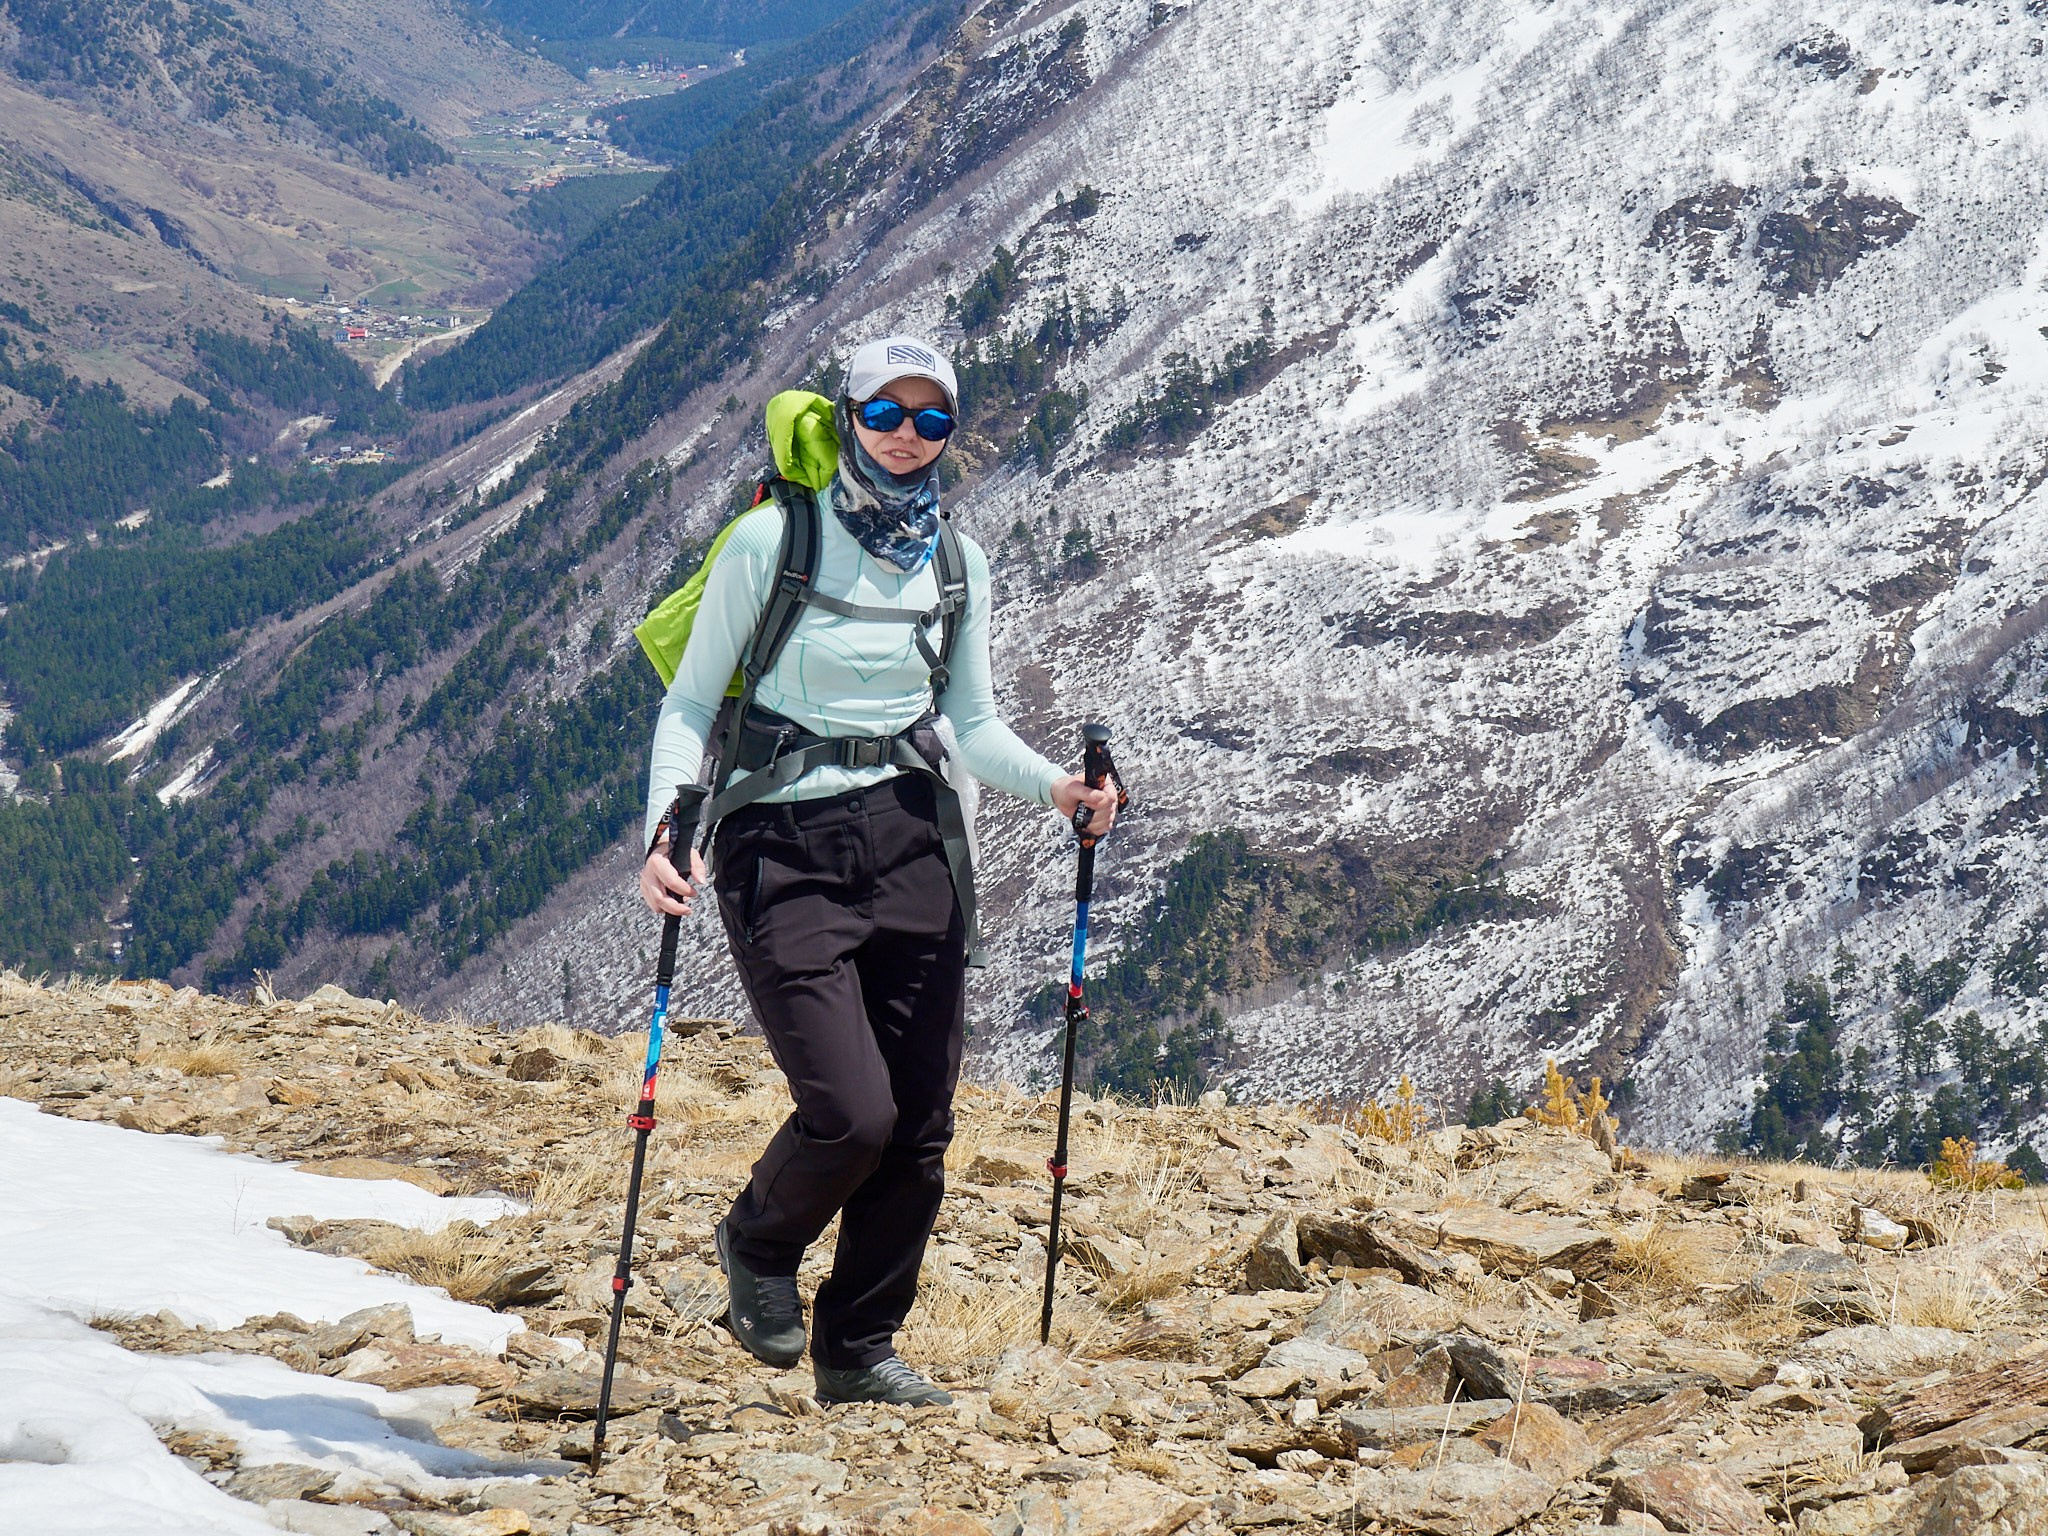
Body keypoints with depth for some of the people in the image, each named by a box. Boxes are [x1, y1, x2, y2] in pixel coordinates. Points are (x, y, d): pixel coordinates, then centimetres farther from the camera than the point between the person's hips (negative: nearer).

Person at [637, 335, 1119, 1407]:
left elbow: (973, 723, 13)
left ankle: (858, 1351, 21)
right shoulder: (773, 541, -7)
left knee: (918, 1125, 3)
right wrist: (667, 832, -20)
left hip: (909, 841, 5)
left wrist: (1054, 786, -6)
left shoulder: (955, 563, 7)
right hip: (782, 848, -5)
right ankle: (757, 1247, 17)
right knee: (851, 1113, -15)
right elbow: (691, 704, -4)